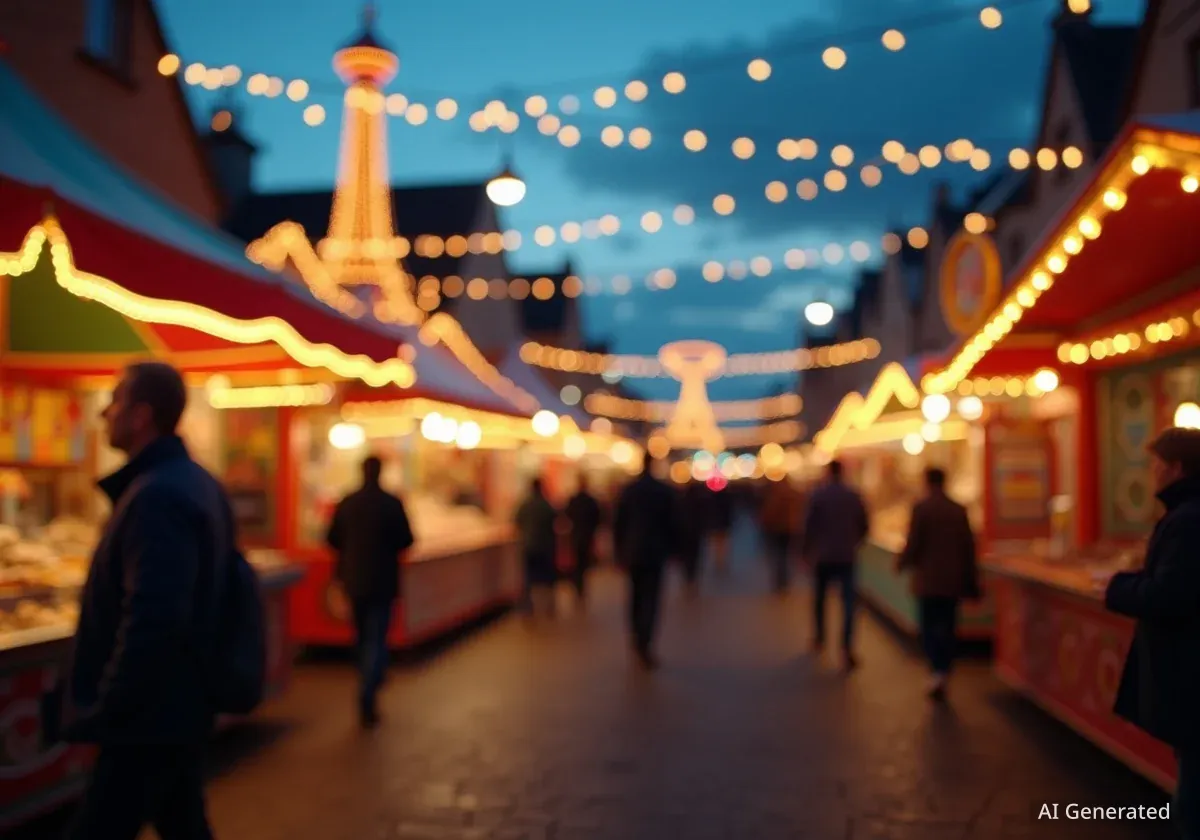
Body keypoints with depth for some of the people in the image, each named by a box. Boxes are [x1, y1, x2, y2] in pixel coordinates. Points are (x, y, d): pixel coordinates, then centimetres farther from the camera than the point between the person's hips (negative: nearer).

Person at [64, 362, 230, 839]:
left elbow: (151, 621, -28)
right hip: (176, 706, 10)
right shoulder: (194, 483, 11)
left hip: (149, 716, -10)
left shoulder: (157, 495, -21)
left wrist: (107, 710, -18)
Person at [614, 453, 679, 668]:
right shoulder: (664, 491, -6)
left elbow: (618, 523, 2)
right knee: (650, 598, -4)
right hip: (656, 552, -2)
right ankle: (645, 646, -13)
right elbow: (673, 523, -3)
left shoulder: (628, 491, -1)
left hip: (632, 551, 3)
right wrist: (670, 548, 10)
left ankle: (637, 638, 22)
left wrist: (620, 550, 11)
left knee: (636, 595, 17)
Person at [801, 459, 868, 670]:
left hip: (823, 556, -1)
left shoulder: (818, 494, -7)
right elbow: (863, 526, 5)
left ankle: (820, 639, 32)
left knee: (820, 598, 20)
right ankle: (847, 649, -16)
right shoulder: (854, 496, 0)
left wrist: (806, 551, 4)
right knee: (848, 603, -3)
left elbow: (810, 525, -8)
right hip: (847, 557, 1)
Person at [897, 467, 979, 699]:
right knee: (948, 628, 11)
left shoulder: (921, 508, -10)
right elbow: (969, 546, 5)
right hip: (953, 580, 4)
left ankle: (938, 673, -13)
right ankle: (943, 677, 15)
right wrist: (970, 580, 13)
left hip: (928, 580, -3)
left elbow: (913, 543, -11)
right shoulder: (959, 510, 2)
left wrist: (901, 563, 9)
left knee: (928, 627, 4)